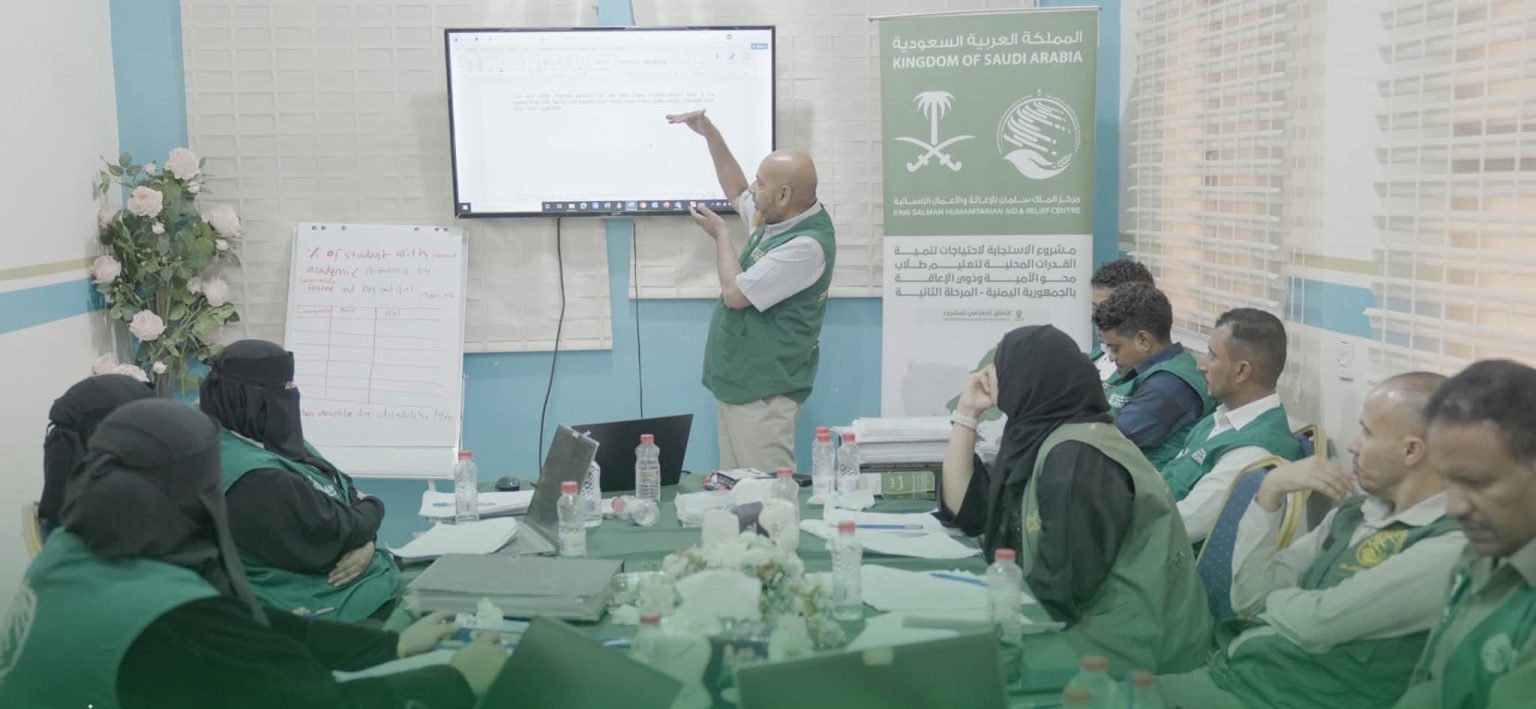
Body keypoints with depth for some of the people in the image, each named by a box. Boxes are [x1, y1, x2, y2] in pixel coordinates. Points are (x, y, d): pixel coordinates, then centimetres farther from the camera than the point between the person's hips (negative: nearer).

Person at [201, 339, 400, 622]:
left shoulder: (278, 444, 9)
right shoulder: (254, 478, -22)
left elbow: (352, 495, 8)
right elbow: (331, 536, -22)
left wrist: (365, 539, -12)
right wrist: (372, 510, -3)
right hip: (335, 608, -9)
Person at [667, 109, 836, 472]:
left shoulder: (807, 244, -23)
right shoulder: (779, 218, 7)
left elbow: (735, 293, -21)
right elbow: (737, 193, 28)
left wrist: (721, 235, -6)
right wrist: (710, 134, 21)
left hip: (762, 390, -10)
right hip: (738, 382, 10)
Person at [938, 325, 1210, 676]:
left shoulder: (1075, 456, -20)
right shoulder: (1036, 439, 7)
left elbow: (1064, 583, -23)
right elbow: (965, 510, 11)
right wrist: (967, 413, 6)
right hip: (1097, 620, 8)